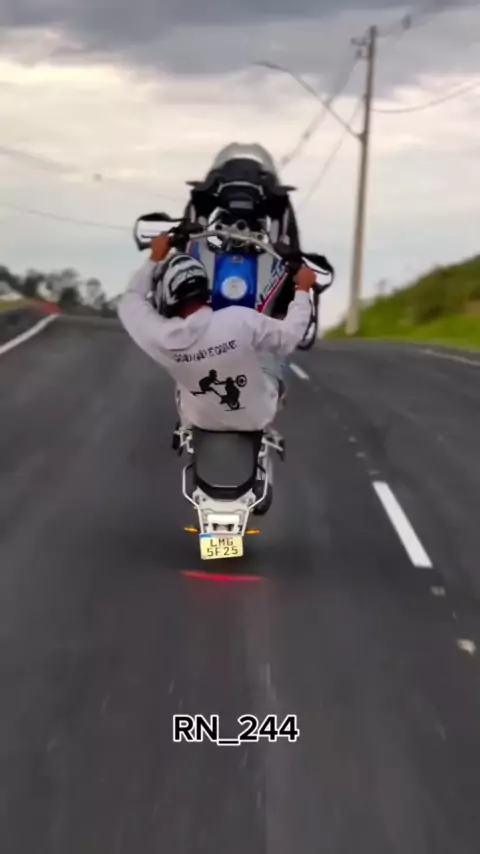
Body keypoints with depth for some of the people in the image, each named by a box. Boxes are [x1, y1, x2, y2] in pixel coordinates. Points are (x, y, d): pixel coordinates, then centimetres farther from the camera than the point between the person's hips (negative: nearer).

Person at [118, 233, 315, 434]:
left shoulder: (160, 336, -28)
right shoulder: (241, 320, -33)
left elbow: (130, 300, -6)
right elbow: (290, 335, -16)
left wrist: (154, 259, 2)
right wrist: (302, 290, -2)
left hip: (201, 422, 1)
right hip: (257, 418, -1)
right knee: (270, 350, 25)